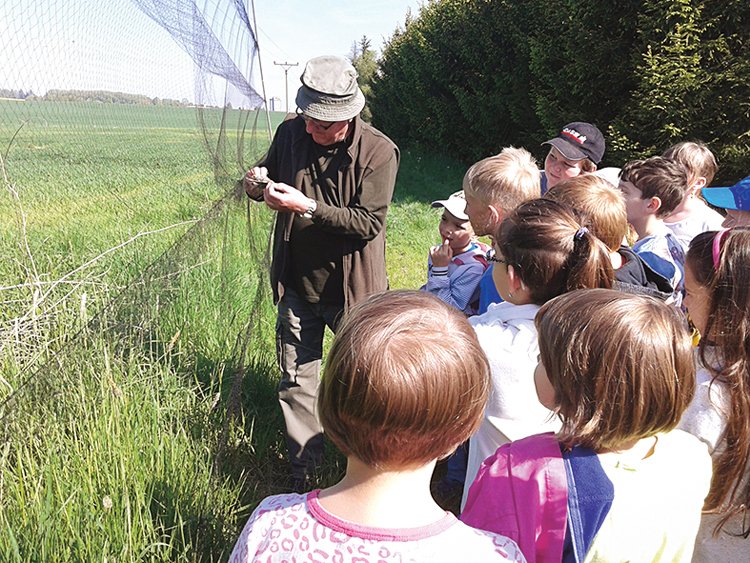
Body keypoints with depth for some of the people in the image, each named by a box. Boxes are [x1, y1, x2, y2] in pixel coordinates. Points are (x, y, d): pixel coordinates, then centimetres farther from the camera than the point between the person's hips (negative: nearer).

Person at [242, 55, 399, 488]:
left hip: (351, 288, -4)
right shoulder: (290, 133, -2)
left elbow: (369, 222, -21)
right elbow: (271, 182, 13)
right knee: (297, 381, 12)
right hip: (296, 282, 4)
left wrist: (307, 207, -28)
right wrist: (259, 186, -12)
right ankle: (303, 470, 31)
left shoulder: (378, 151, -16)